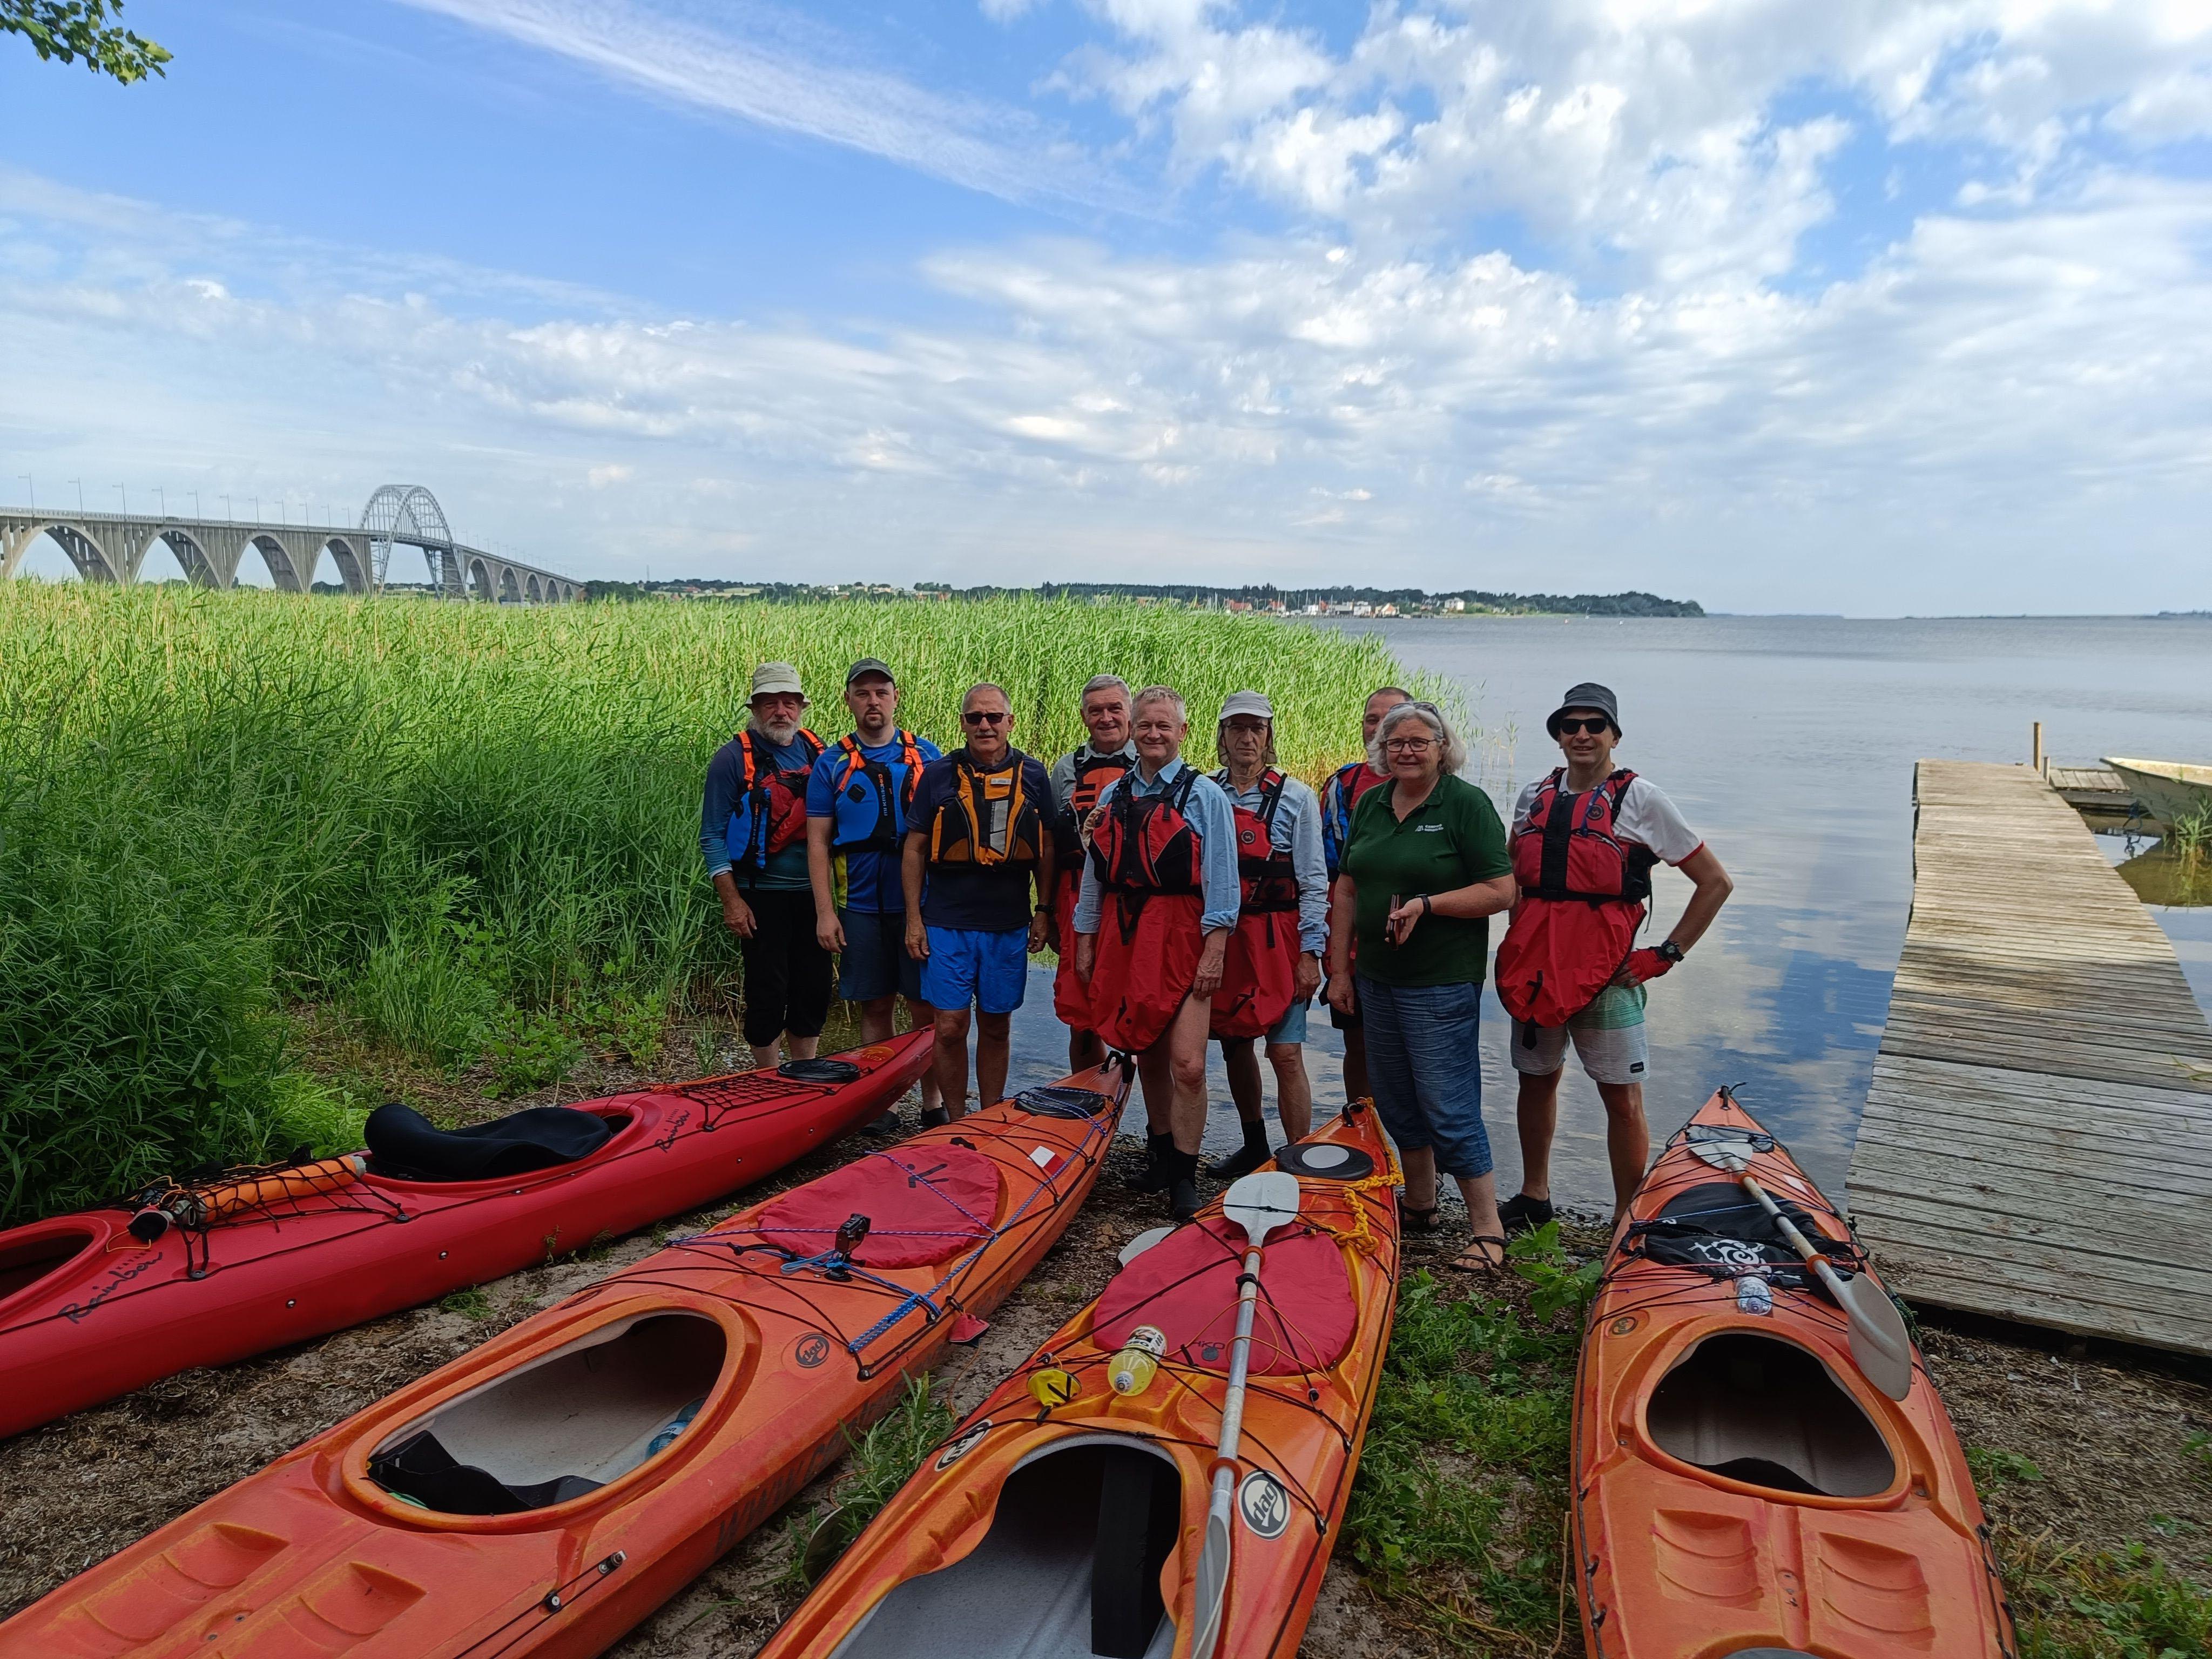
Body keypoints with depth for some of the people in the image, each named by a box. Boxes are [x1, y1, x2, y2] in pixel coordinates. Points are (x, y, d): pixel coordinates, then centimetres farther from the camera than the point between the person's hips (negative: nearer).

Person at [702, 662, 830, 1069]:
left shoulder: (818, 752, 8)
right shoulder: (734, 758, -6)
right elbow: (712, 836, -7)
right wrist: (731, 901, -14)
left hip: (813, 894, 5)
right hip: (762, 896, -4)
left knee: (814, 989, 10)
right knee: (768, 993, 2)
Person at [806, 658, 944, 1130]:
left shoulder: (927, 757, 5)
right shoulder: (831, 764, 5)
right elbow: (818, 842, 3)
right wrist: (825, 912, -4)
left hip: (919, 905, 0)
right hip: (861, 908, 1)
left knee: (927, 1008, 2)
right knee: (875, 1007, 8)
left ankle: (932, 1103, 14)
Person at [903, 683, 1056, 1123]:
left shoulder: (1032, 777, 5)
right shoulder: (938, 775, 1)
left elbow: (1046, 849, 10)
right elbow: (915, 850, 3)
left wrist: (1044, 912, 4)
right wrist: (913, 918, -1)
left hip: (1009, 925, 2)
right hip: (947, 924, -1)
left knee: (996, 1028, 10)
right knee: (950, 1027, -2)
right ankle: (955, 1123, 15)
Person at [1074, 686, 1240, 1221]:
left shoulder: (1205, 795, 0)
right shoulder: (1113, 796, 14)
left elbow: (1221, 879, -5)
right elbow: (1094, 874, 16)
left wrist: (1215, 949, -12)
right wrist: (1086, 940, 13)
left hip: (1183, 939, -4)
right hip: (1123, 936, 5)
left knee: (1187, 1064, -10)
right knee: (1148, 1057, 13)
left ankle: (1183, 1177, 2)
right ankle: (1160, 1155, 29)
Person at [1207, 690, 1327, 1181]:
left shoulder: (1296, 798, -3)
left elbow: (1313, 882, -5)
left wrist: (1311, 952, -9)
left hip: (1276, 941, -4)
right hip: (1220, 938, 4)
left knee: (1285, 1052, -8)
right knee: (1234, 1046, 13)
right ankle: (1254, 1146, 30)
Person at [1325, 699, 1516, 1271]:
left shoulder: (1467, 803, -8)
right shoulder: (1370, 804, 10)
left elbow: (1500, 891, -12)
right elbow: (1347, 890, 13)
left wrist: (1427, 905, -21)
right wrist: (1339, 967, 10)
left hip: (1442, 983, -7)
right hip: (1377, 977, 7)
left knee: (1448, 1105, -5)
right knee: (1394, 1098, 15)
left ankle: (1488, 1230, 8)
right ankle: (1419, 1207, 32)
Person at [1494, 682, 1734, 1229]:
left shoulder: (1641, 799, -4)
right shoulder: (1534, 796, 9)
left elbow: (1715, 882, -1)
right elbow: (1512, 874, 25)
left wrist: (1666, 954, -5)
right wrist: (1521, 937, 11)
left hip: (1606, 971, -5)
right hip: (1534, 964, 5)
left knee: (1622, 1098, 1)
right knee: (1537, 1080, 16)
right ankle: (1534, 1196, 32)